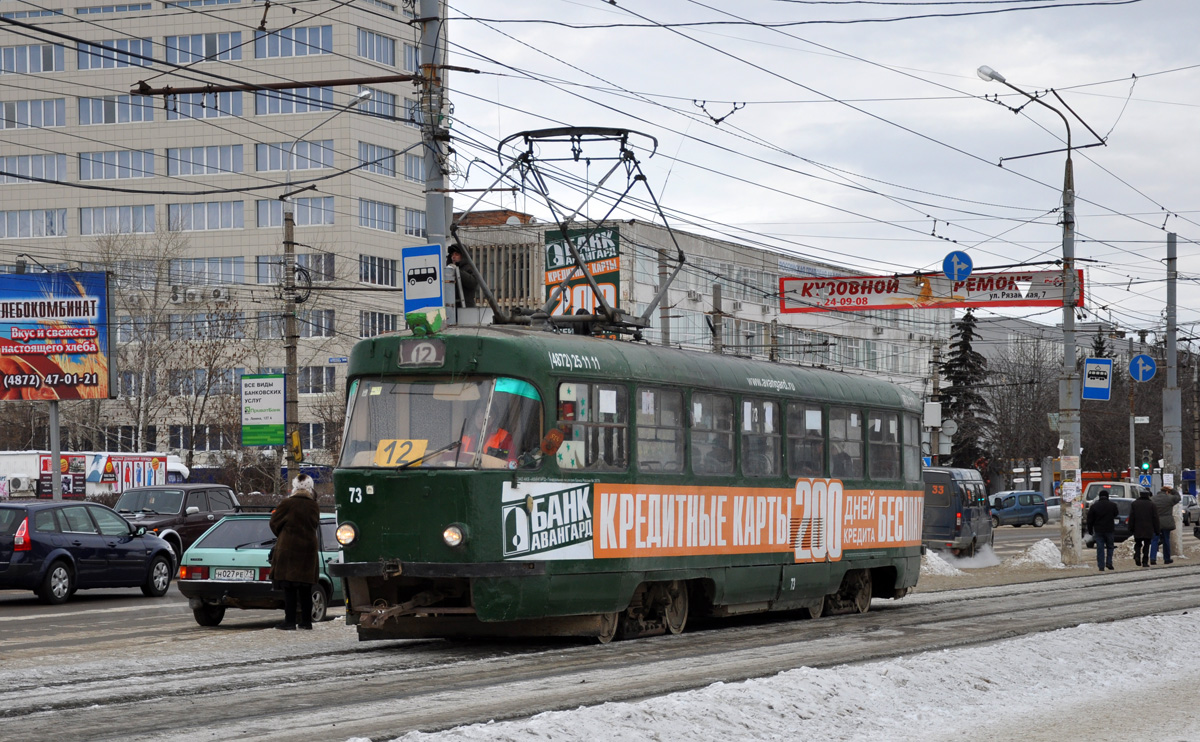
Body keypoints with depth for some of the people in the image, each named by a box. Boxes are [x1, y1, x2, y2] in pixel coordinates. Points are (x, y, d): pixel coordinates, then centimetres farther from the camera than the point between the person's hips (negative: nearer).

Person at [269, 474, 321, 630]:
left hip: (288, 548, -4)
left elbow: (275, 523, 1)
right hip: (309, 548, 5)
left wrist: (280, 536, 19)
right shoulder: (314, 506, 3)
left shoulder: (287, 504, -9)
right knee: (305, 588, 11)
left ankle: (290, 621, -6)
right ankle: (306, 620, 13)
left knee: (289, 588, -3)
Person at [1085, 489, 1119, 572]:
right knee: (1109, 547, 14)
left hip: (1098, 530, 0)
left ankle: (1101, 566, -2)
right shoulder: (1113, 505, -3)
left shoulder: (1094, 506, -4)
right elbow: (1115, 515, 15)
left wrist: (1090, 530, 10)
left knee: (1100, 548, 1)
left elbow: (1090, 519, 0)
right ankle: (1109, 563, 3)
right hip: (1109, 530, 0)